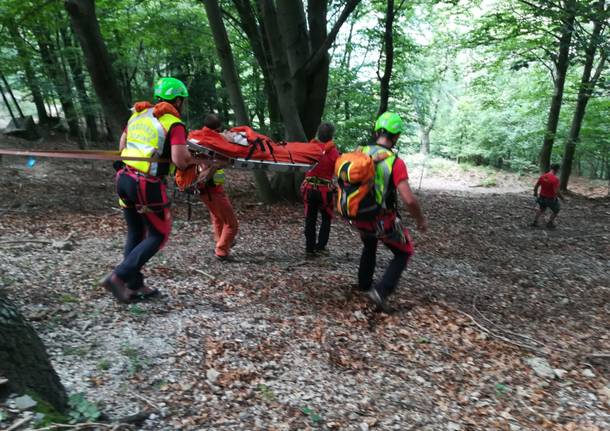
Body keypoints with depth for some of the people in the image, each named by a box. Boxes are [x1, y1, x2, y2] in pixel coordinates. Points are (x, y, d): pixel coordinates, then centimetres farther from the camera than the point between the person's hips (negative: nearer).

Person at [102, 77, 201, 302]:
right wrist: (194, 160, 2)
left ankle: (134, 286, 24)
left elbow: (122, 146, 19)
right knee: (158, 235, 7)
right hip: (147, 185, -7)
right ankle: (118, 277, -1)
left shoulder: (138, 115, 14)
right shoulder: (174, 124, -8)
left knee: (135, 233, 17)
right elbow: (180, 160, -18)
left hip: (124, 178, 8)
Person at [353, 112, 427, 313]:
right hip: (384, 221, -5)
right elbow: (409, 200, -26)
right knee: (404, 253, 17)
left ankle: (364, 284, 44)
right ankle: (381, 291, 2)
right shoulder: (395, 162, -21)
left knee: (369, 246, 34)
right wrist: (421, 220, -9)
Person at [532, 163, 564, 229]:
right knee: (556, 211, 21)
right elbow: (556, 192, -27)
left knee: (541, 209, 30)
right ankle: (550, 223, 24)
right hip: (551, 199, -5)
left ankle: (535, 221, 28)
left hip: (542, 197, 5)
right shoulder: (555, 179, -25)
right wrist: (561, 197, -9)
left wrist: (535, 193, 20)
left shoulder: (542, 176, -7)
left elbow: (536, 186, 3)